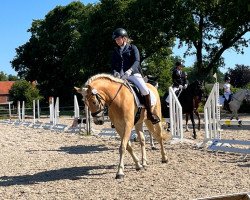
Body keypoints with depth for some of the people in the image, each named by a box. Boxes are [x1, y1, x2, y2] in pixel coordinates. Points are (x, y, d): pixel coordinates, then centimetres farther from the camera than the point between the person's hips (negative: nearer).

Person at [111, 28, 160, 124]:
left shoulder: (132, 48, 4)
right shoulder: (115, 51, 16)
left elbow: (136, 61, -10)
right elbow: (113, 64, 13)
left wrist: (129, 71, -29)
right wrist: (115, 72, -11)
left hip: (133, 73, -4)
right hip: (120, 75, 4)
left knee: (145, 90, -25)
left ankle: (149, 113, -7)